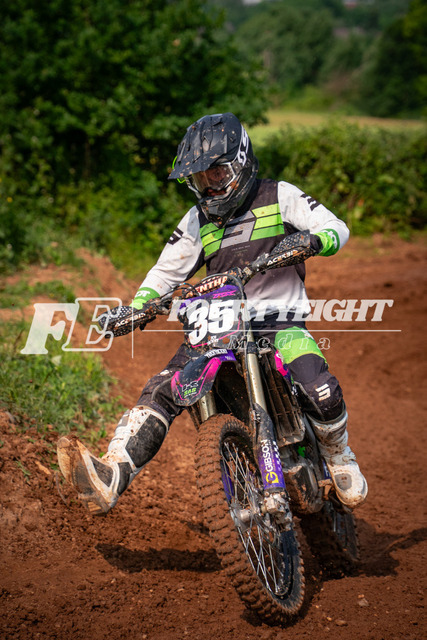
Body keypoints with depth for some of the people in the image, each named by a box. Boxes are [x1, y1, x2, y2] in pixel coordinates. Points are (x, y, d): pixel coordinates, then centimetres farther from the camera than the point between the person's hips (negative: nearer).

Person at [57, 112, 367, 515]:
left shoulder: (280, 197, 5)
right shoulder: (196, 222, 15)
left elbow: (336, 228, 0)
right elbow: (166, 270, 16)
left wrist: (311, 241, -24)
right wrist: (135, 308, -3)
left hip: (281, 323, -3)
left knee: (321, 393, -28)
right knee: (158, 393, -19)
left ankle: (339, 457, 4)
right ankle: (111, 478, -31)